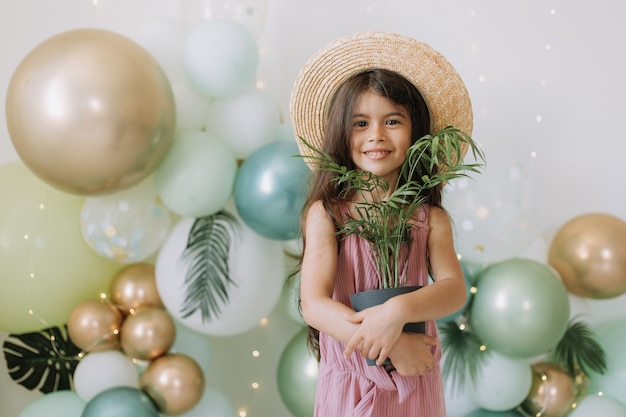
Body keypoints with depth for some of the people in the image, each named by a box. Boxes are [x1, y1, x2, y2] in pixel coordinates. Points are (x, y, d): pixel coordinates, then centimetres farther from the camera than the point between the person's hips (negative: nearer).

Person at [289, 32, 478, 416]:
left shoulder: (429, 218, -4)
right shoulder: (327, 213, -10)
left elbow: (455, 290, -17)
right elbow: (313, 304, -18)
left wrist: (397, 311, -35)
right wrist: (390, 347, -26)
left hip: (415, 383, 2)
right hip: (349, 382, -2)